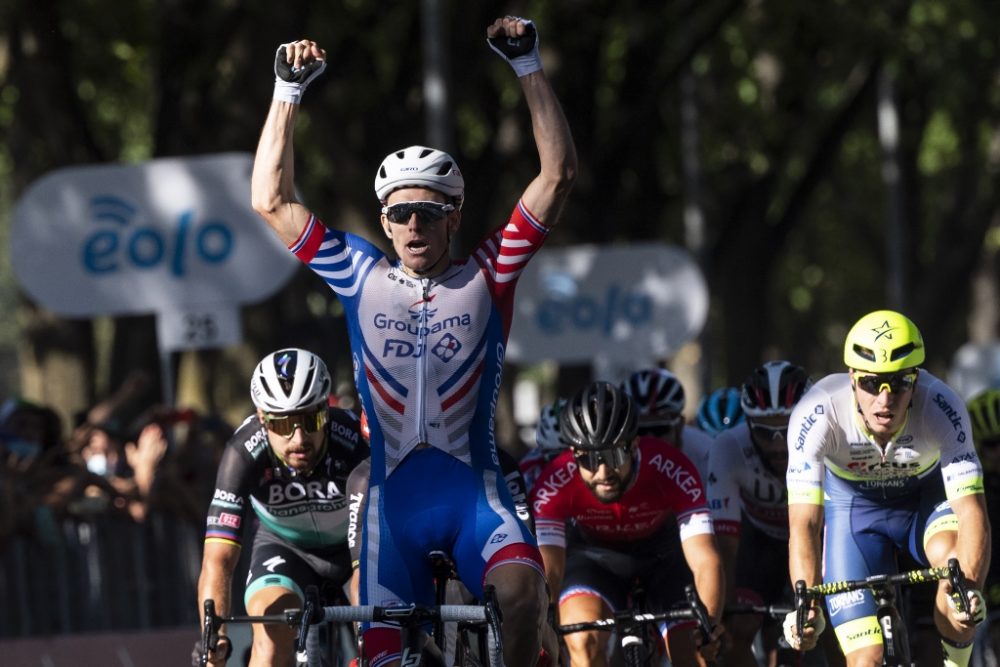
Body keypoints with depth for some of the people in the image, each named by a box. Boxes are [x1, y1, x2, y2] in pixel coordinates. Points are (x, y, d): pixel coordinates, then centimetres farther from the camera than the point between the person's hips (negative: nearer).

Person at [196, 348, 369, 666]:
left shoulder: (355, 442, -34)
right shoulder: (245, 452, -33)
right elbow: (218, 559, -37)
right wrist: (214, 635, -52)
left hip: (357, 543, 0)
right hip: (285, 547, 0)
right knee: (272, 626, -27)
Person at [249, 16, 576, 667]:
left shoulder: (487, 277, 5)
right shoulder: (362, 278, 9)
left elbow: (558, 175, 0)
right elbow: (272, 201, 7)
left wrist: (529, 67, -4)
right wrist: (289, 90, 2)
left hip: (474, 489, -2)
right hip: (394, 491, 2)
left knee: (522, 590, -31)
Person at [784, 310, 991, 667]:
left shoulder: (941, 407, -33)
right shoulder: (818, 413, -33)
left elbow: (971, 510, -37)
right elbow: (804, 523, -35)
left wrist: (969, 587, -56)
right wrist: (806, 605, -51)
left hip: (927, 500, 0)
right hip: (854, 506, 0)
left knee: (956, 564, -34)